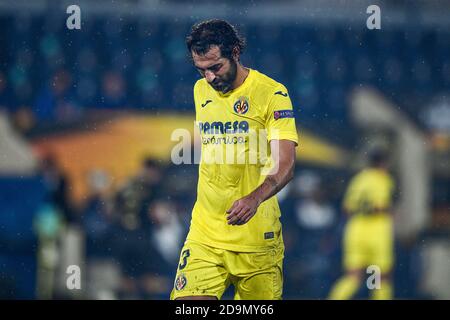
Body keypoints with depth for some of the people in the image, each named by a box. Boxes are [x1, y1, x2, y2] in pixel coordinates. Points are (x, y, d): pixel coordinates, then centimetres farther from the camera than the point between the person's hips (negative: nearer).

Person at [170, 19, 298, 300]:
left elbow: (286, 164, -17)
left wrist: (254, 198, -34)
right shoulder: (201, 90, 11)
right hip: (204, 235, 4)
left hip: (257, 235, -4)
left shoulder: (272, 93, -8)